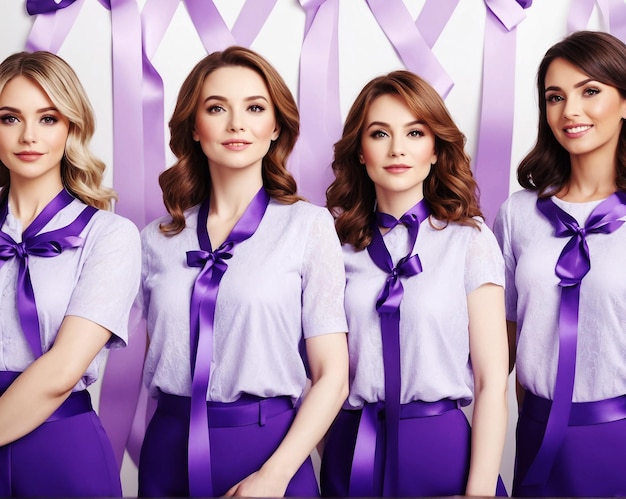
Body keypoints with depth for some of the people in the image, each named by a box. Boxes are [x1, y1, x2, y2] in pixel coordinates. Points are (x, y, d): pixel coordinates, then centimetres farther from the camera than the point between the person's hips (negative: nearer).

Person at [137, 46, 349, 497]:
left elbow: (332, 375, -8)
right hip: (168, 454, 3)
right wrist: (158, 455, -2)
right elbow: (155, 358, 10)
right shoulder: (157, 239, 3)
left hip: (267, 448, -3)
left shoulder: (308, 225, -6)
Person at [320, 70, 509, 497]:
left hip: (441, 447, -2)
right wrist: (330, 454, -1)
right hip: (350, 452, 2)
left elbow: (492, 382, -7)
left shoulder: (469, 239, -6)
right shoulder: (337, 240, 1)